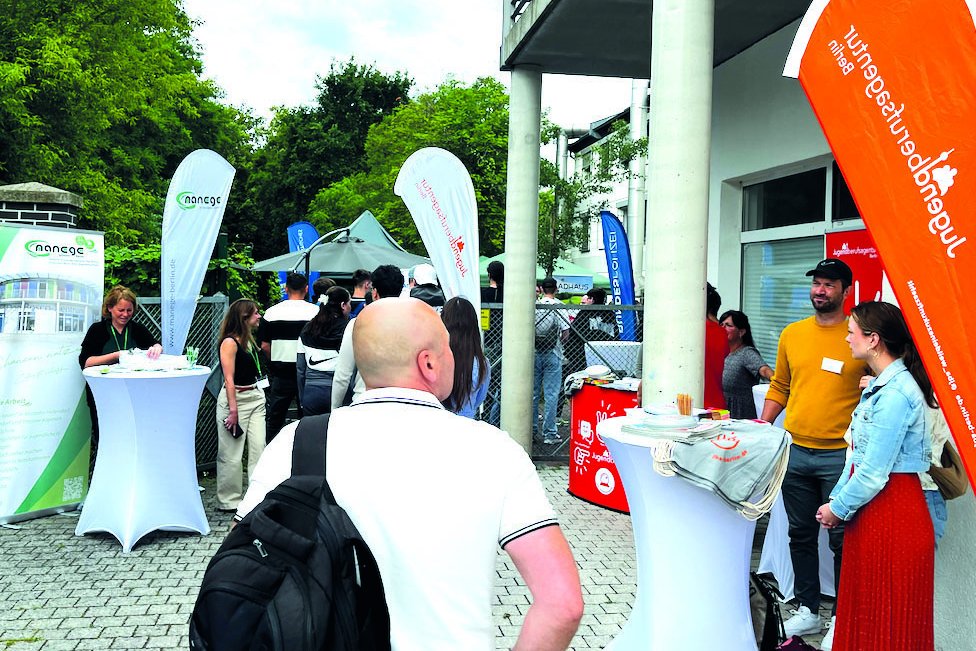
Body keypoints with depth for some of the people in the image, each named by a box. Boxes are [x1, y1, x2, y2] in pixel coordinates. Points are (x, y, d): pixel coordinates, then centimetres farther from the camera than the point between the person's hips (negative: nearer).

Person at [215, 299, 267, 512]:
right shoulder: (229, 342, -11)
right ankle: (229, 501, 11)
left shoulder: (250, 339, 13)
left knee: (259, 448, 4)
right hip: (235, 398, -8)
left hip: (256, 397, 8)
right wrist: (233, 409, -18)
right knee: (232, 453, 0)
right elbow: (229, 380, -16)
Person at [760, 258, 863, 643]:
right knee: (800, 535, 14)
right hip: (795, 451, 5)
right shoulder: (792, 334, 8)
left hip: (839, 456, -4)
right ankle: (808, 610, 28)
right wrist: (761, 425, 6)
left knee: (842, 540, 5)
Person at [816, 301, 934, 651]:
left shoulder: (895, 394, -22)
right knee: (862, 610, 19)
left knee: (887, 623, 5)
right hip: (871, 508, 9)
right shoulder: (880, 385, 9)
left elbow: (873, 473, -22)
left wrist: (838, 508, -9)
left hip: (892, 513, -9)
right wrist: (836, 498, 7)